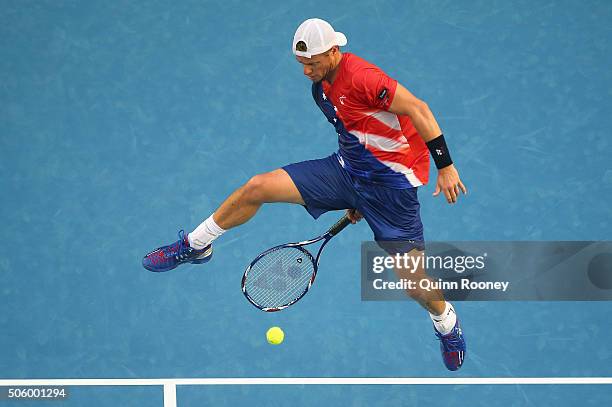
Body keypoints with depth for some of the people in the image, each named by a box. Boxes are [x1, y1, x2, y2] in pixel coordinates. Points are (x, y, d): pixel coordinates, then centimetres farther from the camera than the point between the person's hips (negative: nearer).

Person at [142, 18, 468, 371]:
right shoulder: (321, 88, 5)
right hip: (348, 170, 8)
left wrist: (445, 166, -26)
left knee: (413, 282, -6)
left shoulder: (361, 77, -24)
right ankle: (195, 246, 17)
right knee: (257, 187, -3)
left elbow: (417, 109, -24)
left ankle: (447, 323, 30)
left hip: (392, 185, -8)